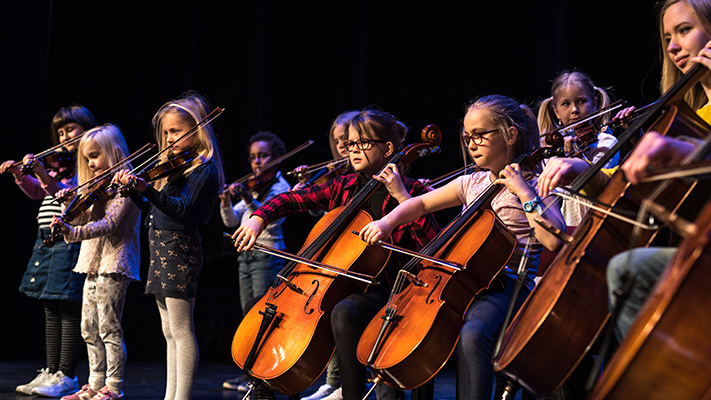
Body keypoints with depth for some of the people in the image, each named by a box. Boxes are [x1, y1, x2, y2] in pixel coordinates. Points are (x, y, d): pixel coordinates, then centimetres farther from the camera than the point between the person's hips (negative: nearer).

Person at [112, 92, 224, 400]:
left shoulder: (204, 168, -11)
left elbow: (181, 208, -22)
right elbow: (154, 208, 21)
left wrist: (147, 189, -33)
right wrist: (131, 189, 7)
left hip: (180, 249, -10)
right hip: (161, 249, 10)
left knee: (181, 331, -9)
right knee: (169, 333, 11)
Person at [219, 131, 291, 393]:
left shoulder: (280, 187, -7)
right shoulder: (252, 188, 15)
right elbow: (231, 221, 13)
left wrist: (249, 199, -37)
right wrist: (226, 202, -6)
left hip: (268, 256, -8)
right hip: (246, 256, 8)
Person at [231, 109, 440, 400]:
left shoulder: (410, 191, -4)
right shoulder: (343, 186, 12)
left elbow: (433, 245, -16)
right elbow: (292, 199, 10)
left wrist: (402, 197, -21)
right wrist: (259, 218, -9)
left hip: (379, 289, -6)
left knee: (344, 311, -40)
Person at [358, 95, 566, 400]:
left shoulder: (531, 187, -4)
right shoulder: (472, 184, 15)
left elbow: (554, 240, -21)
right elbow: (421, 203, 24)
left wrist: (524, 192, -20)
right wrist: (387, 222, 6)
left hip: (508, 286, -7)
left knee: (472, 333, -37)